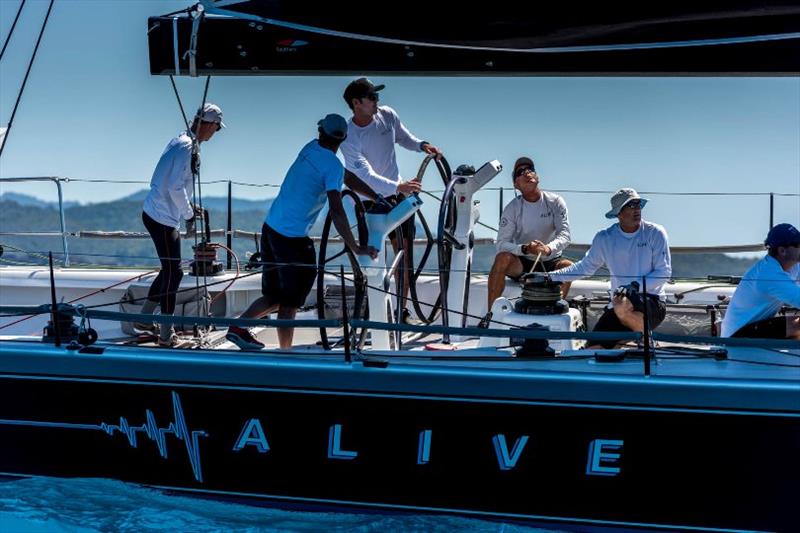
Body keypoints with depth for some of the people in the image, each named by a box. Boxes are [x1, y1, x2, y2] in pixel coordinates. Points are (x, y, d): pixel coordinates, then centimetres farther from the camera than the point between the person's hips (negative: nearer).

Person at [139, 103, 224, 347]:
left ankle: (144, 318, 28)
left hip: (158, 214, 10)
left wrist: (188, 207, 15)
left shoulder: (184, 142, 12)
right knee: (173, 272, -4)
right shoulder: (187, 146, -19)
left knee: (170, 270, 18)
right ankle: (167, 335, 1)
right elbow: (175, 188, -22)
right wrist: (189, 214, -12)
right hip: (162, 219, -10)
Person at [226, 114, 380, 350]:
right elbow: (336, 211, -24)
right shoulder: (333, 166, -15)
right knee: (289, 304, 3)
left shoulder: (310, 148, 9)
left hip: (270, 227, 8)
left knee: (275, 297, 19)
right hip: (292, 239, -7)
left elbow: (348, 178, 20)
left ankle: (238, 327, 18)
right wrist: (356, 248, -22)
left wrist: (379, 197, 22)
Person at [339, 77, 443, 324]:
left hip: (397, 195, 4)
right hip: (369, 200, -4)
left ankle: (403, 309, 9)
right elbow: (368, 176, -30)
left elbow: (404, 138, 13)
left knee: (404, 252, 0)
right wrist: (398, 187, -44)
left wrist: (422, 145, -8)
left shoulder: (387, 115, -7)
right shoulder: (349, 138, -22)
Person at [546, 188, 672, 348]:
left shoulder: (655, 233, -4)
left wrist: (636, 285, -21)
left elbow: (664, 272, -6)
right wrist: (550, 276, 5)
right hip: (619, 302, 3)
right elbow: (585, 267, 14)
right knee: (593, 350, -15)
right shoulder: (604, 238, 5)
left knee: (622, 307, -37)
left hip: (652, 301, -2)